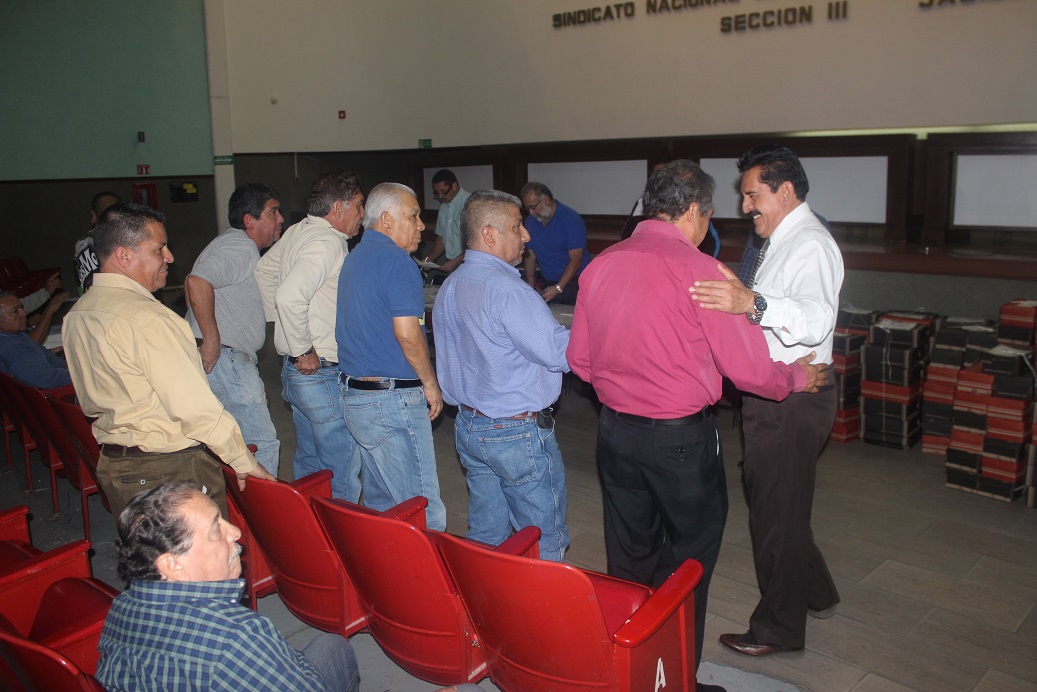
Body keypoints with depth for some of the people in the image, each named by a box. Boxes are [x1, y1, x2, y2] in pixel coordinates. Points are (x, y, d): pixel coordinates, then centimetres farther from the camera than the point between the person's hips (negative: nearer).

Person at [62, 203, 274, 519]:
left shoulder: (76, 316, 7)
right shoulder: (148, 319, -22)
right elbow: (194, 407, -22)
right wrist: (244, 461, -13)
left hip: (112, 464, 9)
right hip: (172, 470, -9)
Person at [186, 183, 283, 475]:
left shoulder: (241, 246, 20)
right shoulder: (241, 247, -14)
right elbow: (197, 281, -29)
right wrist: (211, 339, -25)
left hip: (229, 361, 11)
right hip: (224, 359, -11)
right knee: (263, 444, -8)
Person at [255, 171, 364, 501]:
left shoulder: (297, 232, 10)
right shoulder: (328, 242, -19)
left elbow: (264, 271, 25)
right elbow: (289, 297, -32)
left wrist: (280, 323, 23)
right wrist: (304, 351, -21)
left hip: (298, 373, 10)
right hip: (323, 374, -10)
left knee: (309, 464, 21)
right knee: (342, 473, -1)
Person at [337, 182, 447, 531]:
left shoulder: (355, 257, 16)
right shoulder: (395, 259, -14)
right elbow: (407, 333, -20)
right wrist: (431, 384, -8)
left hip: (354, 394, 10)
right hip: (392, 400, -10)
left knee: (379, 503, 18)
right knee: (424, 515, -4)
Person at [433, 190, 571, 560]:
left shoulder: (448, 287, 8)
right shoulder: (507, 289, -22)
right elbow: (557, 353, -22)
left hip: (467, 426, 9)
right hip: (519, 433, -9)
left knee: (484, 536, 19)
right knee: (544, 543, 6)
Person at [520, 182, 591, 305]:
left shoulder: (571, 219, -11)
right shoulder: (531, 221, 8)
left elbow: (575, 259, -16)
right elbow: (531, 255, 13)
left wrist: (558, 288, -21)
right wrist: (530, 282, 0)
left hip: (575, 282, -5)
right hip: (548, 283, 5)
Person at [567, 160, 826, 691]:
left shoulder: (600, 265, 1)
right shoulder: (698, 270, -16)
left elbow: (579, 359, 9)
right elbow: (747, 366, -12)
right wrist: (796, 377, 8)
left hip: (615, 430, 6)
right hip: (680, 438, -5)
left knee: (629, 556, 19)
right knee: (688, 561, 12)